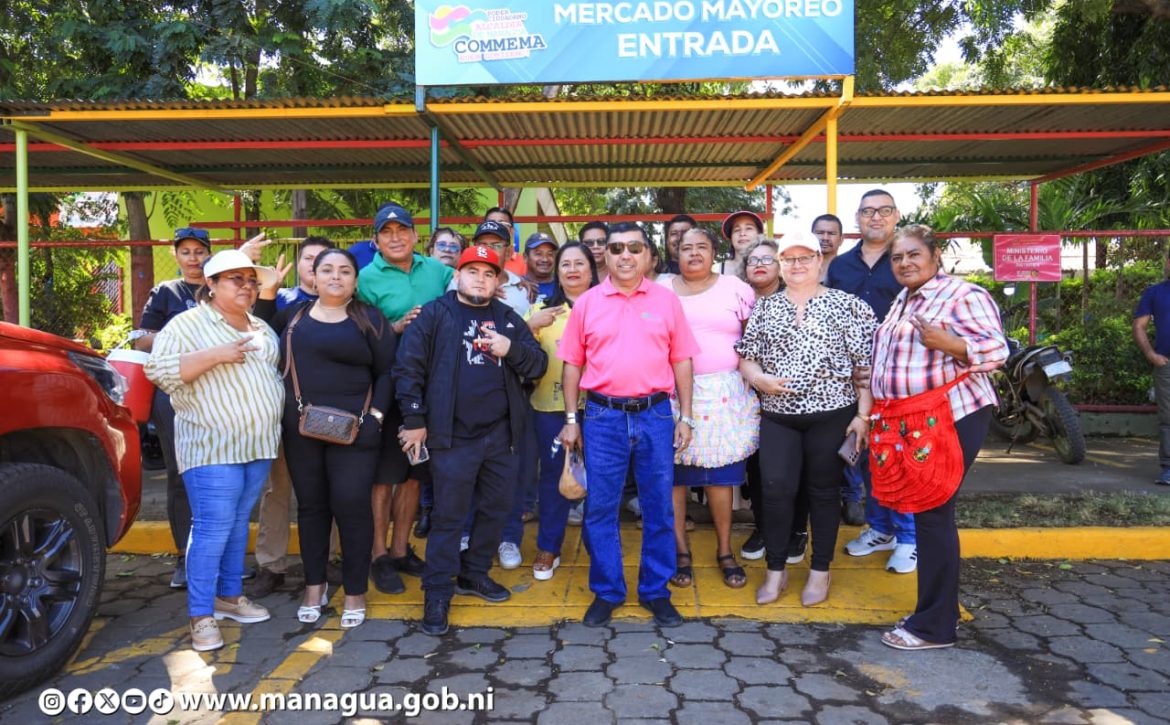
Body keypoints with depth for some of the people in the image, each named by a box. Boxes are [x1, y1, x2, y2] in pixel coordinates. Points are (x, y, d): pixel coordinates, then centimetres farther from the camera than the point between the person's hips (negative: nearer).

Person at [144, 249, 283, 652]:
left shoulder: (261, 328, 16)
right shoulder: (188, 323, -5)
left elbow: (275, 370, 24)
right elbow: (158, 370, -14)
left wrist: (281, 411, 9)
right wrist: (215, 355, -22)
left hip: (258, 444, 7)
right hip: (212, 446, -6)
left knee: (238, 524, 14)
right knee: (212, 529, -7)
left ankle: (229, 595, 26)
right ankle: (201, 616, 1)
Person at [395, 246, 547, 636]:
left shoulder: (508, 318, 11)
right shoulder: (435, 315, -2)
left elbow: (538, 364, 7)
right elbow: (407, 367, -6)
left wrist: (511, 349, -13)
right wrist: (415, 421, -8)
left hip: (501, 434, 5)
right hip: (453, 436, -5)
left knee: (496, 509, 15)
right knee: (448, 516, 2)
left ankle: (474, 573, 34)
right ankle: (437, 593, 13)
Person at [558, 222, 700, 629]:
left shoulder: (666, 300, 4)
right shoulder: (587, 303, 4)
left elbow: (681, 361, 6)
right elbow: (572, 365, 7)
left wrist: (685, 417, 3)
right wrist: (570, 419, 3)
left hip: (656, 415, 0)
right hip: (602, 416, 0)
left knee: (659, 509, 8)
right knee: (600, 509, 6)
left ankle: (656, 592, 23)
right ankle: (606, 592, 22)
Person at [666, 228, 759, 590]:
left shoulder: (736, 288, 6)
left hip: (723, 394, -1)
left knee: (720, 474, 2)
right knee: (672, 473, 1)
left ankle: (725, 551, 17)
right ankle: (681, 550, 15)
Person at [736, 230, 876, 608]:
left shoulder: (847, 305, -1)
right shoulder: (764, 308, 9)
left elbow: (866, 366, -3)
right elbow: (746, 358, 10)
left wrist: (863, 414, -8)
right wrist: (759, 378, -11)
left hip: (831, 413, -2)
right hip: (778, 415, 2)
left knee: (823, 491, 8)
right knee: (776, 489, -1)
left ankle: (820, 572, 22)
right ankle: (775, 571, 14)